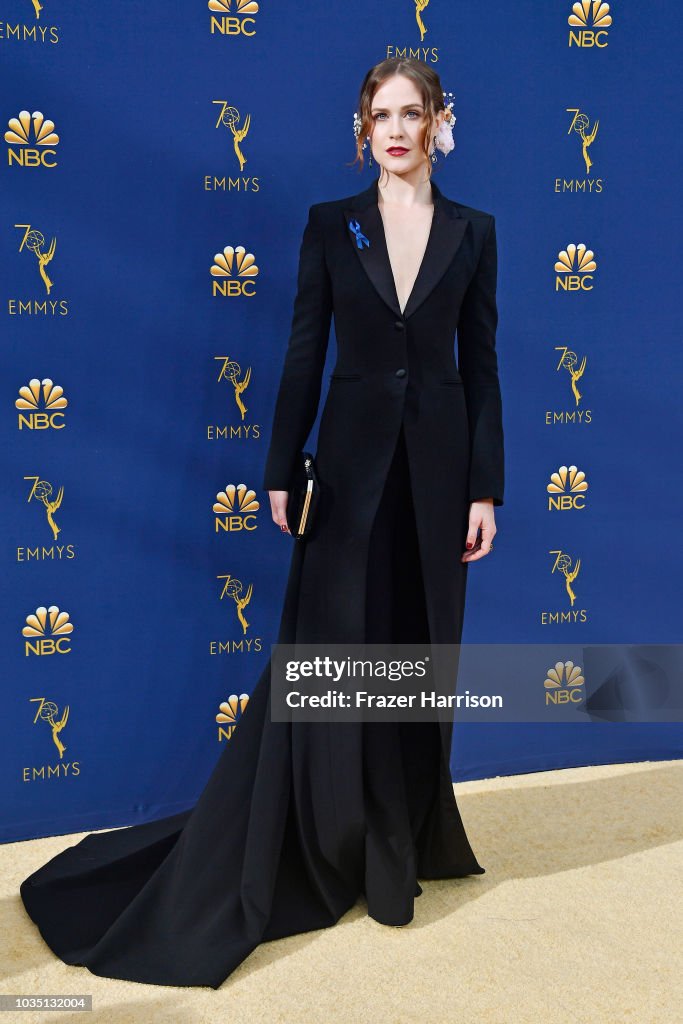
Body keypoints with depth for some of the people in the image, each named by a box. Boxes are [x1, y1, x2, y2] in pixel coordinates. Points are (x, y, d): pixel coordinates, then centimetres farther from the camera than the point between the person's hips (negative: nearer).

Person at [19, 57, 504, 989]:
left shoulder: (473, 231, 6)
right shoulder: (330, 224, 4)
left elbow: (482, 366, 4)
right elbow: (304, 354, 1)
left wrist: (486, 487, -2)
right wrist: (282, 473, -3)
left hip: (438, 462, 2)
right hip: (350, 458, -1)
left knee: (421, 652, 9)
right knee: (326, 653, 0)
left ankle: (405, 841, 27)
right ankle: (326, 850, 16)